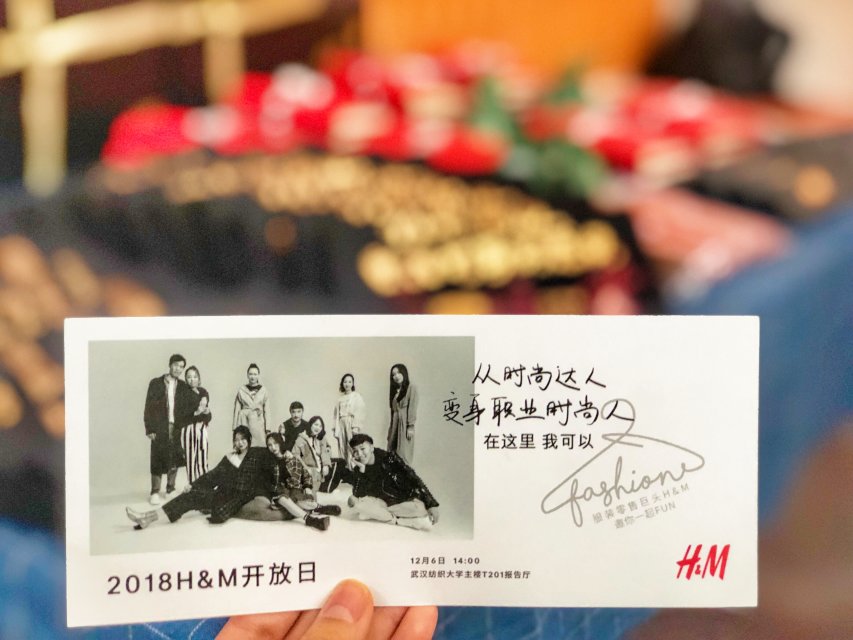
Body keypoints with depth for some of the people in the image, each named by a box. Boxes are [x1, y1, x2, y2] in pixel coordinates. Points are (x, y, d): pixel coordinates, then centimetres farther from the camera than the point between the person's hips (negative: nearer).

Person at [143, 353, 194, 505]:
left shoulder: (183, 387, 11)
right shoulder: (156, 383, 2)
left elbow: (188, 408, 12)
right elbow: (148, 407, -1)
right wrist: (149, 429, -7)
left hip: (176, 428, 3)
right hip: (159, 429, -3)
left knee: (174, 461, 5)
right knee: (158, 460, -5)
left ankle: (170, 489, 18)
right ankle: (155, 492, 0)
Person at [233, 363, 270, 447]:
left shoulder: (263, 390, 8)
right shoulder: (241, 390, 7)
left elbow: (267, 411, 7)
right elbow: (236, 410, 9)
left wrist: (268, 429, 1)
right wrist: (235, 428, 4)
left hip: (258, 424, 0)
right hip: (244, 423, 0)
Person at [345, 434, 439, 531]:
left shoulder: (388, 458, -15)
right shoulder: (358, 468, -7)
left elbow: (413, 478, -17)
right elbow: (358, 495, -16)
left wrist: (432, 504, -25)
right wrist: (361, 470, -28)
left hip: (403, 500, -3)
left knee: (421, 508, -33)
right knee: (353, 500, -26)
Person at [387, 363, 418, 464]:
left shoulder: (411, 388, -1)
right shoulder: (395, 390, 18)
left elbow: (412, 408, -9)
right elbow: (393, 409, 13)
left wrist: (410, 427, -15)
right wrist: (390, 429, 8)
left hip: (405, 423, -6)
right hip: (394, 425, 6)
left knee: (403, 454, -8)